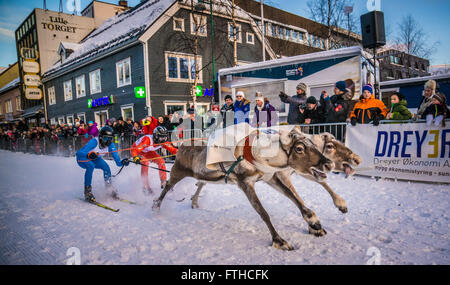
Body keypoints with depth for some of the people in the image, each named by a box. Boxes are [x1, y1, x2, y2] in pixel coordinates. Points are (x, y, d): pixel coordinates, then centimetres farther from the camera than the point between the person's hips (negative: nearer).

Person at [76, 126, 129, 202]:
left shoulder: (110, 145, -21)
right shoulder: (94, 142, -35)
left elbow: (116, 157, -24)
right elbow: (79, 153, -40)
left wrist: (121, 162, -46)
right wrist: (88, 155, -60)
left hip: (94, 159, 5)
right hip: (82, 158, -4)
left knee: (106, 167, -19)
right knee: (91, 166, -33)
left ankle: (110, 188, 2)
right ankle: (87, 191, -22)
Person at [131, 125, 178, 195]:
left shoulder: (163, 142, -22)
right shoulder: (148, 139, -40)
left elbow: (172, 149, -15)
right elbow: (134, 149, -45)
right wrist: (135, 157, -64)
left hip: (148, 152, 6)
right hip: (137, 150, -5)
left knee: (161, 161, -13)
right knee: (145, 163, -31)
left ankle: (164, 183, -1)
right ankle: (146, 187, -23)